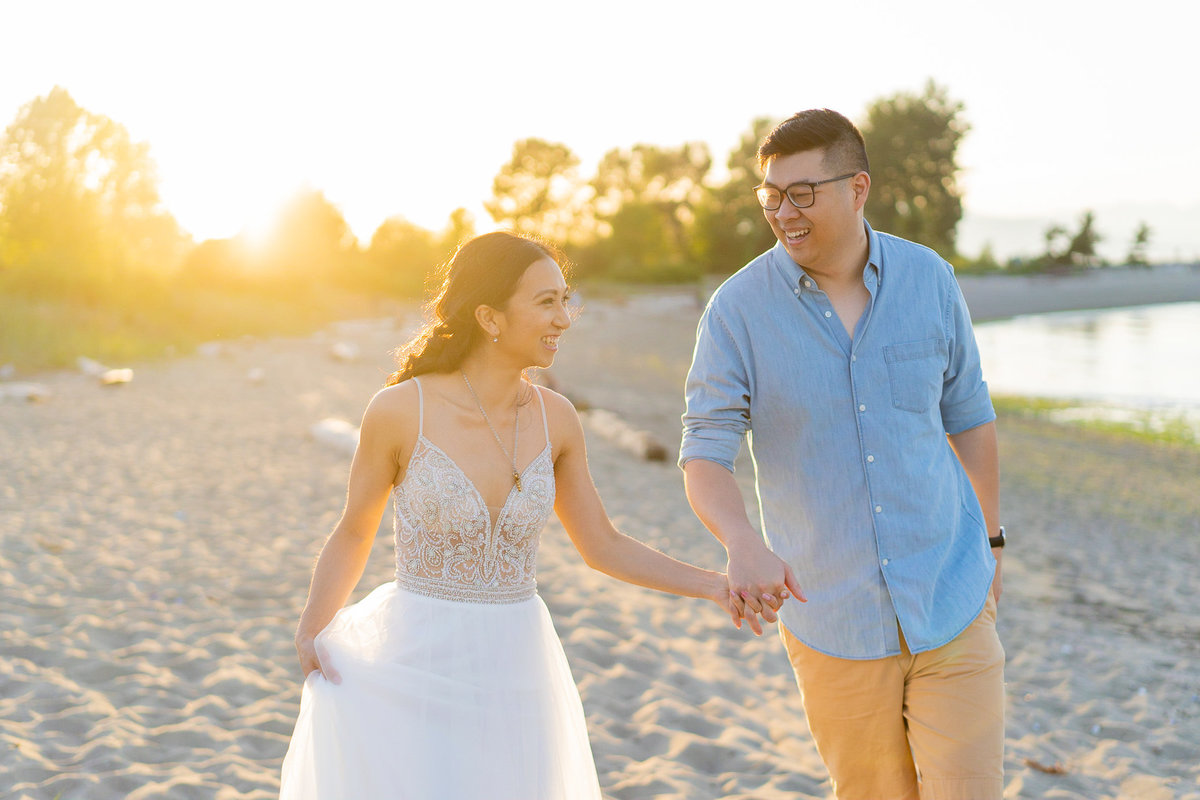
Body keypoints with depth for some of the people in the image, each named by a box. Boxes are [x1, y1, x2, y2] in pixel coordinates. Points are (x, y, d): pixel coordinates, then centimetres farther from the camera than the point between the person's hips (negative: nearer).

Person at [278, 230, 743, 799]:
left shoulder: (554, 418, -2)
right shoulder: (399, 409, -13)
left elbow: (602, 548, 7)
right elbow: (354, 534, 1)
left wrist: (711, 584, -3)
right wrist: (310, 634, -11)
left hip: (513, 672, 4)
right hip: (417, 669, -3)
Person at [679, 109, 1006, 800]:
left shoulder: (929, 280, -3)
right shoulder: (738, 309, -10)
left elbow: (967, 413, 10)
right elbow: (705, 457, -13)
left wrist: (990, 541, 18)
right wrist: (744, 544, -34)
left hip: (952, 604, 1)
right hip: (834, 620, -1)